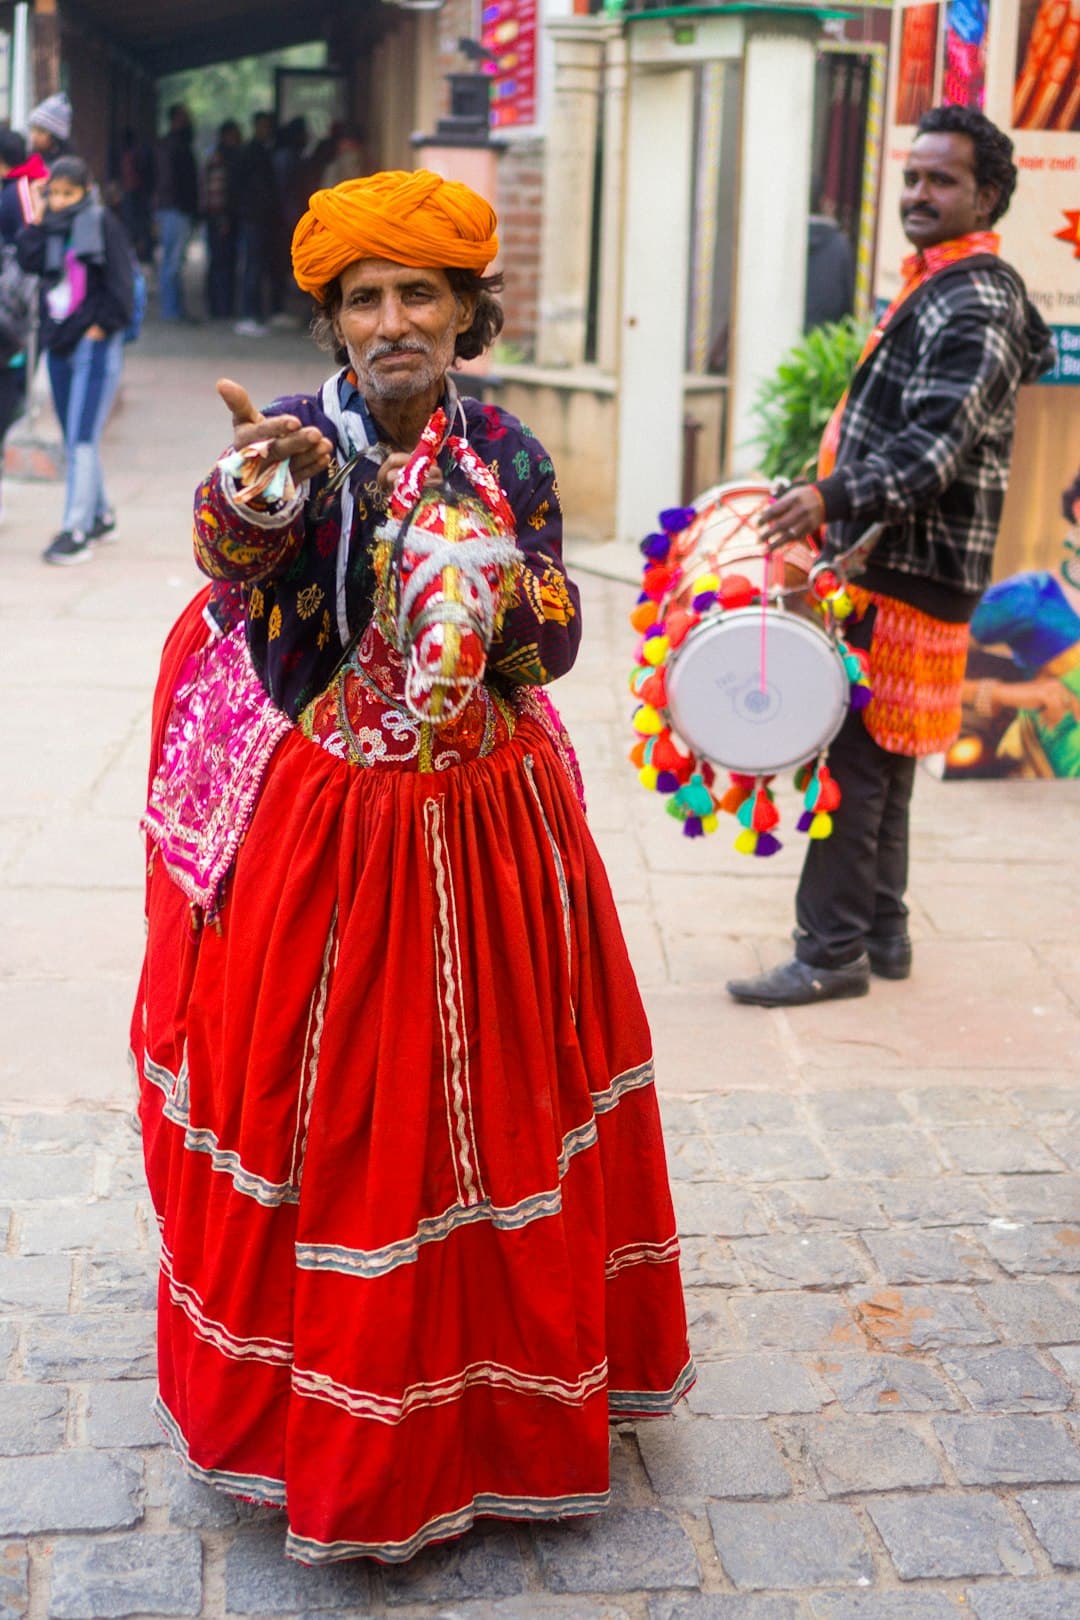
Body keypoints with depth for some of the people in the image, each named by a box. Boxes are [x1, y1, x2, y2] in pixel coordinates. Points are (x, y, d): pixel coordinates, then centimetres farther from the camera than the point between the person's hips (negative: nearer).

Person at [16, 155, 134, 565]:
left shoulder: (103, 224, -5)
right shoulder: (49, 227, 11)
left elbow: (119, 284, -7)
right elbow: (29, 262, -7)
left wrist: (101, 325, -11)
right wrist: (35, 221, -7)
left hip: (95, 345, -7)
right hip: (58, 345, 7)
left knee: (81, 439, -10)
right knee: (73, 439, 13)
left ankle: (76, 531, -9)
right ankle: (100, 516, 27)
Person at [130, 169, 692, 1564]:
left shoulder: (508, 455, -1)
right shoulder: (301, 438, -8)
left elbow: (553, 644, 0)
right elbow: (230, 553, -27)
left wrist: (507, 586, -21)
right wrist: (252, 493, -48)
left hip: (482, 829, 3)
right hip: (315, 834, -2)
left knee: (483, 1105, 12)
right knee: (319, 1117, 6)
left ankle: (486, 1386, 34)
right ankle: (321, 1400, 27)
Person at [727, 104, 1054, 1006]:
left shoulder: (976, 306, -13)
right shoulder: (938, 290, 19)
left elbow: (937, 446, -26)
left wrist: (836, 499, -37)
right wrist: (836, 505, 26)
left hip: (911, 576, -10)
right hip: (892, 564, 10)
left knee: (855, 757, -9)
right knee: (880, 761, 14)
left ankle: (834, 953, -4)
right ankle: (880, 934, 23)